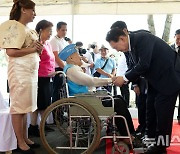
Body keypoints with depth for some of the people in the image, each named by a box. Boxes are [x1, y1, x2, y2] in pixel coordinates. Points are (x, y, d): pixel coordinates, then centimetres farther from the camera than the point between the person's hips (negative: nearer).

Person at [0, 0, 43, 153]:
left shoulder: (29, 29, 17)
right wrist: (32, 49, -12)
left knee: (26, 106, 12)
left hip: (31, 71, 9)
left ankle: (25, 138, 21)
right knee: (18, 107, -2)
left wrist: (38, 48, 1)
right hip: (20, 72, -9)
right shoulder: (14, 26, -8)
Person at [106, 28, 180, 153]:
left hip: (168, 77, -9)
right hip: (156, 79, 9)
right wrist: (124, 79, -7)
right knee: (151, 110, 10)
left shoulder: (142, 38, -23)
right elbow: (138, 67, 8)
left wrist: (125, 78, -21)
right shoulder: (131, 45, 3)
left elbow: (144, 64, -28)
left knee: (162, 112, -5)